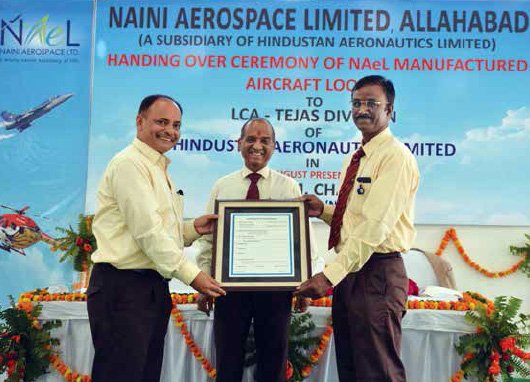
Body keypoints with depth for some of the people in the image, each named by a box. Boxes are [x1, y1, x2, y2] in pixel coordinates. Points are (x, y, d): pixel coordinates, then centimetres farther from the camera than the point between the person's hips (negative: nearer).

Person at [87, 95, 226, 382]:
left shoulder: (160, 170, 18)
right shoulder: (130, 163, -11)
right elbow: (147, 230, -19)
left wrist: (193, 228, 3)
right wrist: (190, 274, -17)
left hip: (154, 287, 10)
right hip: (122, 287, -9)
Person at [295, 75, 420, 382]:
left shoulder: (396, 156, -13)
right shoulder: (355, 159, 16)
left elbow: (374, 226, -22)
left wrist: (329, 275, -24)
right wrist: (323, 210, 2)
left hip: (377, 273, -9)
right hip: (348, 272, 9)